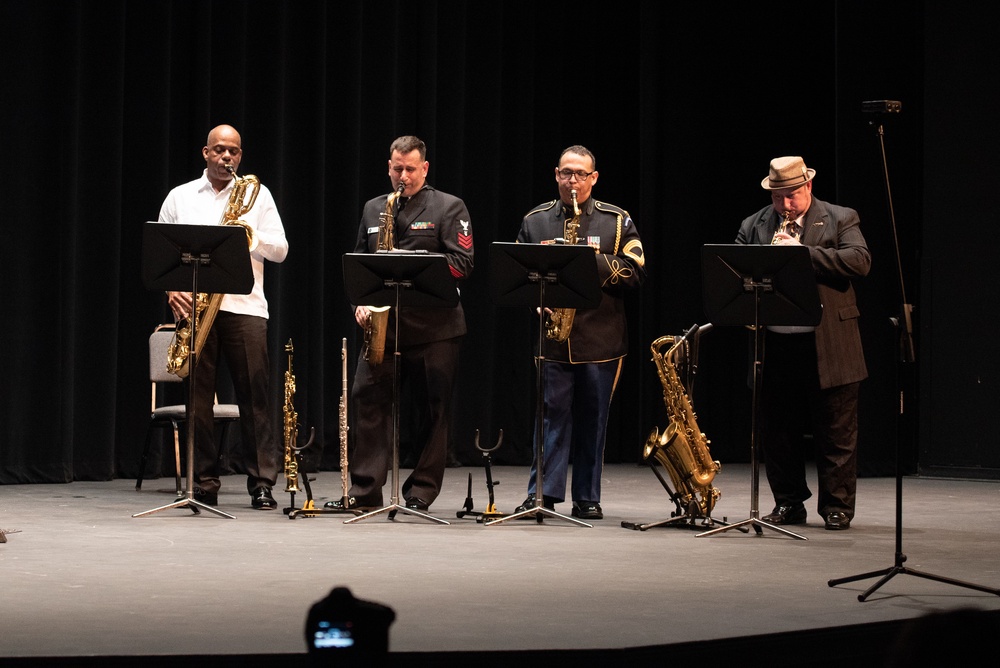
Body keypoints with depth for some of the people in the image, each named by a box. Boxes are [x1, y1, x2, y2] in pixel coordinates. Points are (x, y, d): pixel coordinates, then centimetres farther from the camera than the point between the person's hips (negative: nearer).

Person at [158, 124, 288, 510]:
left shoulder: (257, 195, 11)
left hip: (244, 305, -1)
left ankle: (262, 484, -3)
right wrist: (171, 288, -5)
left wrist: (249, 236, -11)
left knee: (254, 394, -5)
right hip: (193, 304, 1)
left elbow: (280, 250, 7)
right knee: (198, 396, 0)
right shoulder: (179, 197, 14)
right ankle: (204, 484, 6)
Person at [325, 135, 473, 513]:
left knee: (435, 408, 0)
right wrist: (359, 301, 4)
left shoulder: (449, 208, 2)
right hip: (381, 323, 4)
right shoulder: (372, 209, 17)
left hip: (433, 326, -4)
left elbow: (462, 264, -7)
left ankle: (421, 492, 8)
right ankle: (365, 491, 0)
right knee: (368, 399, -4)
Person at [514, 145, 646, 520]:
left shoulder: (617, 221, 6)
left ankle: (588, 499, 11)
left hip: (601, 339, -1)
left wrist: (597, 261, -15)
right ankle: (543, 493, 2)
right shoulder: (535, 221, 11)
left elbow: (635, 271, -2)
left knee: (593, 419, 4)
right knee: (551, 414, -2)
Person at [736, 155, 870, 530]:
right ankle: (788, 505, 20)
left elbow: (860, 261, -12)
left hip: (827, 348, -3)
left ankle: (837, 508, 9)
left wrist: (804, 252, -18)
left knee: (836, 436, 1)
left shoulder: (840, 220, 3)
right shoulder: (754, 226, 13)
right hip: (774, 347, 3)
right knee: (777, 433, 9)